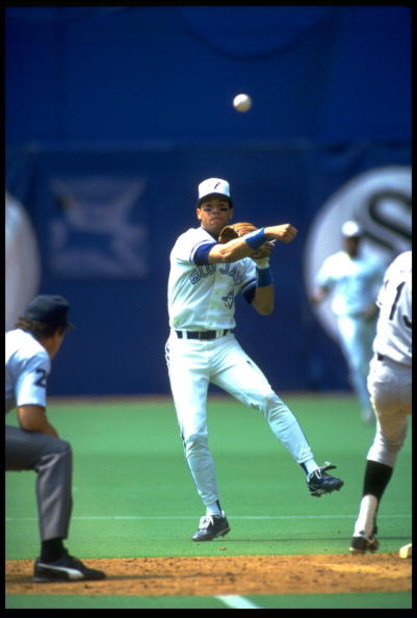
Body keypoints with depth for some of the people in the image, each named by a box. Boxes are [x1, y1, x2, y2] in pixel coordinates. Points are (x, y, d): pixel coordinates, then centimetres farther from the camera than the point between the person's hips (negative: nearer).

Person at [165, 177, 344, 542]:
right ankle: (214, 514, 6)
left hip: (225, 347, 3)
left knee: (267, 398, -23)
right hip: (186, 351, -3)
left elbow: (264, 307, 7)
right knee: (194, 435, -9)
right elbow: (221, 254, -26)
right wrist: (267, 233, -35)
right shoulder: (189, 242, -4)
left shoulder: (242, 258, 12)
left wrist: (263, 263, -6)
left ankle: (313, 473, -29)